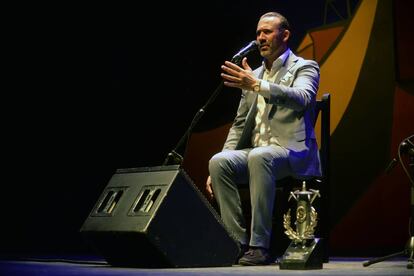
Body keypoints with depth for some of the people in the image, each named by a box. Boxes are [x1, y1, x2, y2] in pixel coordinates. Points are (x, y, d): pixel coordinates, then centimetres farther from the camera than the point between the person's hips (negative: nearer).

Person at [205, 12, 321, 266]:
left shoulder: (305, 68, 4)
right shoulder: (252, 75, 21)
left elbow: (301, 98, -20)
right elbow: (239, 125, 19)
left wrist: (257, 85, -31)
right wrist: (223, 164, 3)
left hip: (292, 152, -6)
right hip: (255, 153, 6)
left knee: (259, 157, -37)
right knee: (218, 161, -24)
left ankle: (260, 246, -35)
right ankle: (238, 242, -22)